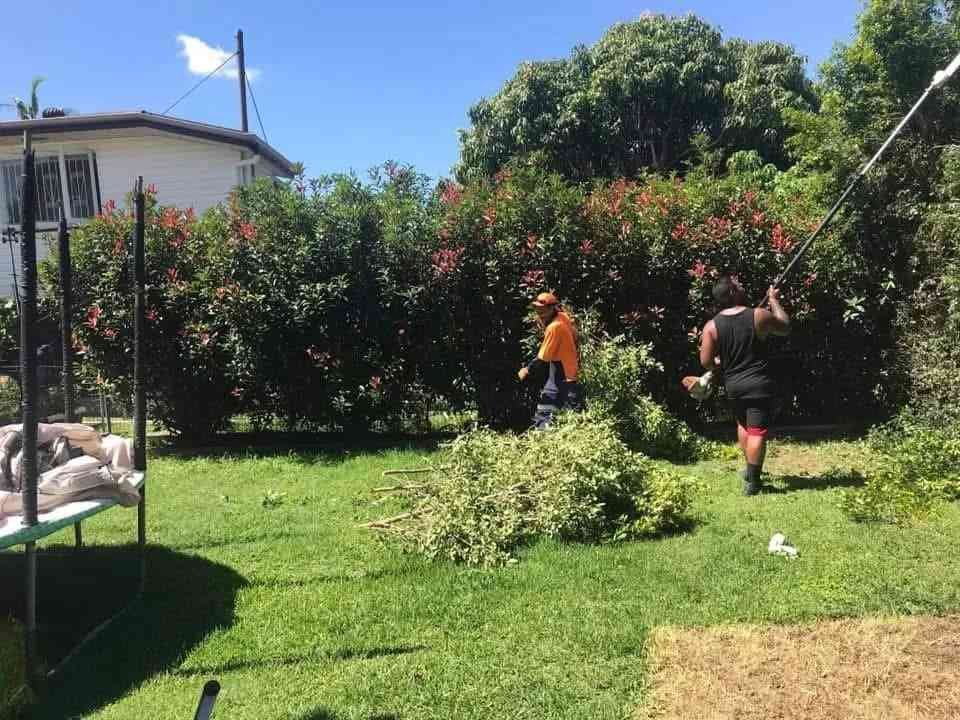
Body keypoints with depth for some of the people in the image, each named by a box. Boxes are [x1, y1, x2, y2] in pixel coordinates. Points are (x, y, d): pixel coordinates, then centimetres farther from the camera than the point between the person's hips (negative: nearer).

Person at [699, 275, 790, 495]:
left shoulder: (711, 326, -7)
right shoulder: (759, 316, -10)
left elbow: (706, 362, -6)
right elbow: (785, 327, 9)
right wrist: (774, 301, 19)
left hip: (733, 385, 4)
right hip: (760, 384, -3)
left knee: (743, 425, 25)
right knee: (757, 432, 0)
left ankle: (750, 470, 37)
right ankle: (752, 482, 3)